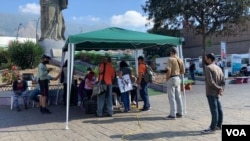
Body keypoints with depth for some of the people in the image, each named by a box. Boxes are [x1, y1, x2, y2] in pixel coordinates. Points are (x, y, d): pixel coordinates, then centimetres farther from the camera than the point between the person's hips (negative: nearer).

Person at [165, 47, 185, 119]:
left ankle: (172, 114, 1)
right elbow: (183, 71, 12)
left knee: (172, 97, -3)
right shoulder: (180, 60, 9)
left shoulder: (170, 59, -14)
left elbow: (168, 71, -22)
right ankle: (180, 113, 22)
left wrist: (166, 79, -10)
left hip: (171, 79, -8)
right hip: (178, 78, 8)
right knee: (178, 96, 14)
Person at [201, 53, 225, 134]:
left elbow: (210, 82, -21)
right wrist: (221, 89, -4)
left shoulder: (208, 68, -12)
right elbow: (223, 81, 8)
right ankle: (218, 125, 25)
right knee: (219, 109, 14)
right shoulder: (218, 68, 14)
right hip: (216, 93, 9)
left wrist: (219, 89, -12)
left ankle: (212, 128, -3)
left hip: (211, 92, -9)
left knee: (214, 110, -7)